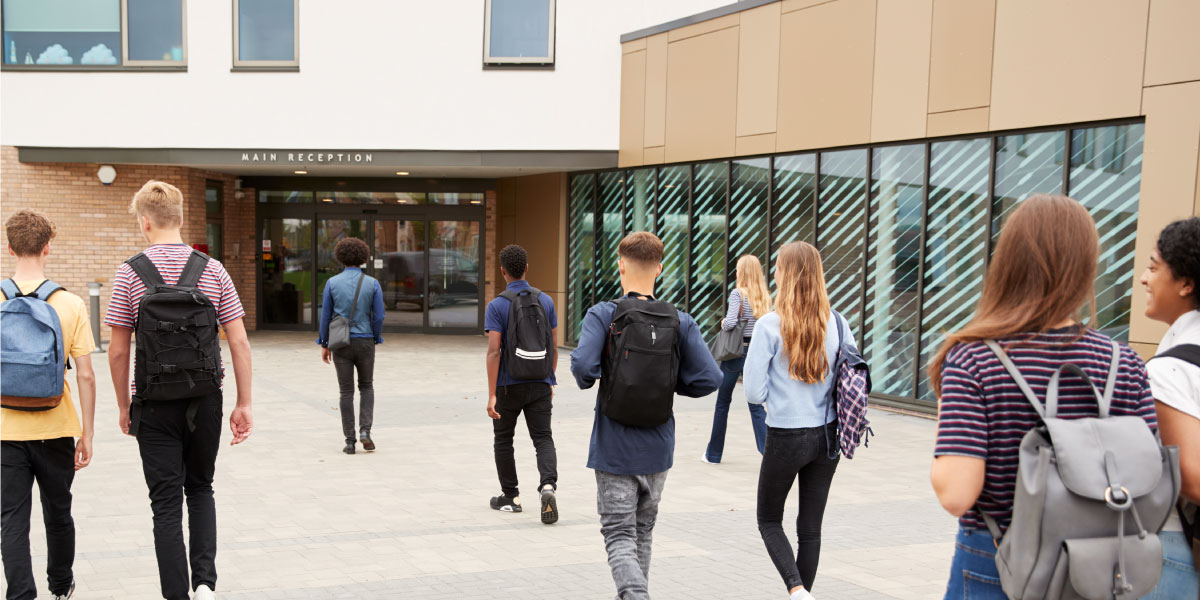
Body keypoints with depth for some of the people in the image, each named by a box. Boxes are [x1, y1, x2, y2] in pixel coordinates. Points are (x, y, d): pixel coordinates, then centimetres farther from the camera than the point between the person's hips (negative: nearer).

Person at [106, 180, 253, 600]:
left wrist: (124, 405, 9)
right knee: (201, 489, 19)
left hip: (155, 404, -2)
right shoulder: (212, 270, -1)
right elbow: (239, 342, -4)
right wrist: (244, 404, 2)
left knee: (167, 502, 6)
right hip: (205, 400, 2)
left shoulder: (130, 273, -5)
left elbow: (118, 351, -4)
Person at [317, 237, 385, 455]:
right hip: (364, 343, 0)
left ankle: (350, 441, 6)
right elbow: (379, 317, -5)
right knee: (366, 387, 18)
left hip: (340, 343, 0)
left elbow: (325, 316, -2)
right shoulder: (372, 283, -4)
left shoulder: (332, 283, -4)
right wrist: (375, 340, 10)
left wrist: (324, 345, 7)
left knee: (346, 392, 7)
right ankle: (365, 430, 0)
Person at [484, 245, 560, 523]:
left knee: (503, 440, 15)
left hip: (508, 385, -2)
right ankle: (548, 486, -21)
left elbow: (494, 352, -16)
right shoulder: (545, 301, 1)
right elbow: (554, 346, 5)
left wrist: (491, 395, -16)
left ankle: (510, 497, 23)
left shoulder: (497, 306, -11)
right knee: (543, 438, 3)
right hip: (539, 384, 2)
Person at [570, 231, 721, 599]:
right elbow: (709, 379, -10)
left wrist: (588, 381, -3)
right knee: (643, 532, 21)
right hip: (658, 448, 4)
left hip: (614, 449, -3)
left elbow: (583, 365, -25)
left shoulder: (602, 314, -11)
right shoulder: (680, 321, -3)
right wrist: (670, 383, 8)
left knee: (619, 535, 1)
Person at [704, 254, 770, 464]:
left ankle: (714, 453, 21)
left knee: (723, 402, 11)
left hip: (736, 352, -4)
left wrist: (723, 323, -2)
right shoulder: (764, 296, 6)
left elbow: (730, 322, -22)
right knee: (755, 404, 7)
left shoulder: (737, 293, -11)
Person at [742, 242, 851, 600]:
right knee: (811, 526, 15)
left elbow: (754, 392, -12)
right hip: (828, 435, 4)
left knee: (769, 520, 14)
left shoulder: (770, 325, -14)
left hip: (786, 437, -4)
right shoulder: (836, 323, -3)